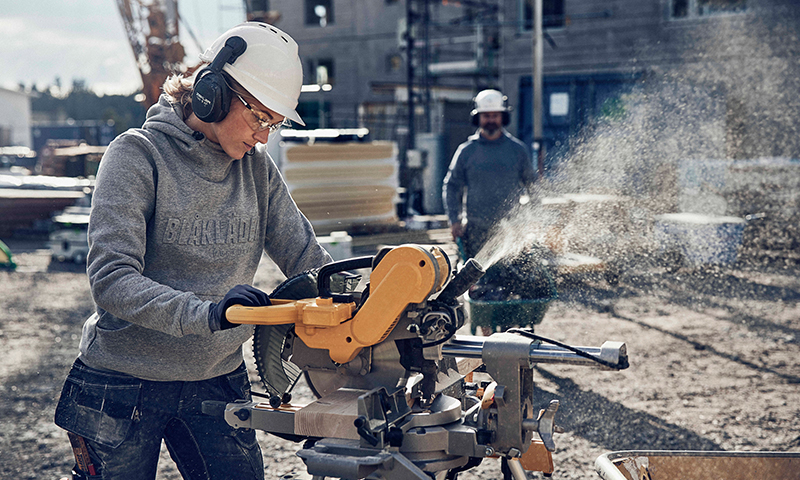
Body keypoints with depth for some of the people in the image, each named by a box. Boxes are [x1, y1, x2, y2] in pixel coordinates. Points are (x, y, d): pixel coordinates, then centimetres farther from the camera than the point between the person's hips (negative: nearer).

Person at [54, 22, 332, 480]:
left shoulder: (258, 168, 3)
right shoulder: (139, 155, -13)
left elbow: (308, 260, 2)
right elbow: (111, 279, -23)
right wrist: (207, 313, -37)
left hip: (219, 383, 4)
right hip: (126, 385, -4)